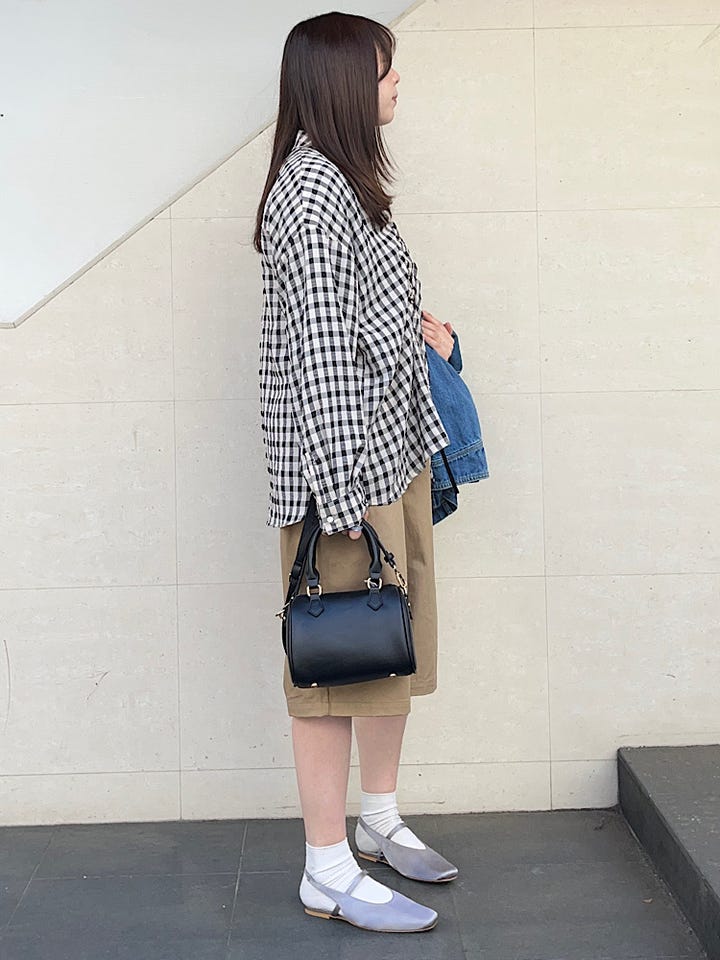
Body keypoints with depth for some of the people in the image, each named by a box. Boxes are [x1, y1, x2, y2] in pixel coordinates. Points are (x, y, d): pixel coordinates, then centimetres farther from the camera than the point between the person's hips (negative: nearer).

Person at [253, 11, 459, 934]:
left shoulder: (343, 180, 15)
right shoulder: (313, 192, -17)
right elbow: (319, 351, -22)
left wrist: (413, 325, 11)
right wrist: (346, 500, -23)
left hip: (394, 452, 10)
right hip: (345, 462, -10)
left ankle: (379, 819, 35)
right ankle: (327, 874, 11)